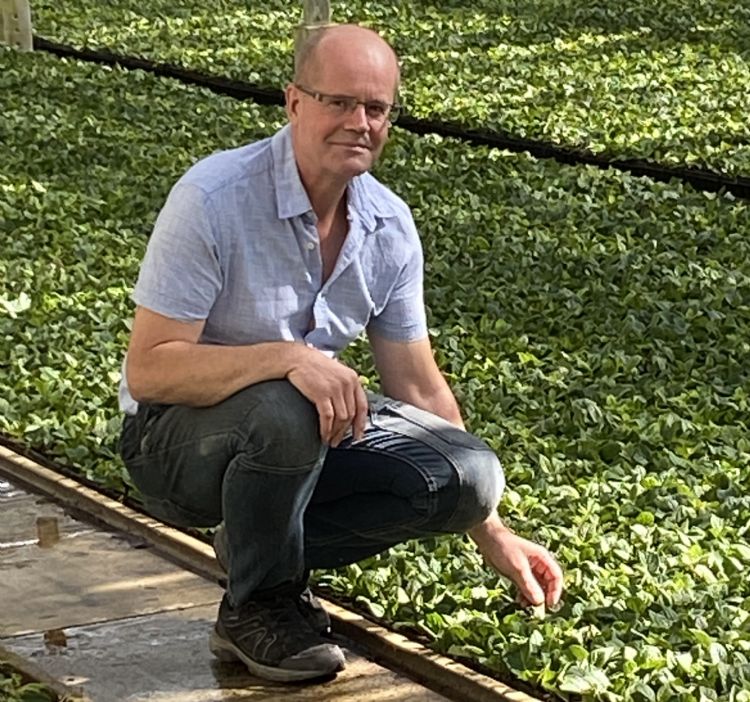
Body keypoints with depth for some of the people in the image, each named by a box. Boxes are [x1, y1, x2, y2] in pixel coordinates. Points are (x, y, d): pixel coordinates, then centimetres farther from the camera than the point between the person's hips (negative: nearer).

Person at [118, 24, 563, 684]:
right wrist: (288, 358, -40)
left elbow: (419, 388, 4)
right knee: (283, 410, -38)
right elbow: (148, 370, -25)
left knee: (468, 474, -13)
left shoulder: (389, 226, -4)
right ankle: (254, 608, -12)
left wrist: (493, 535, 4)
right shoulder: (214, 198, -23)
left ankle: (260, 545, 4)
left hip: (314, 431, 6)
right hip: (180, 434, -6)